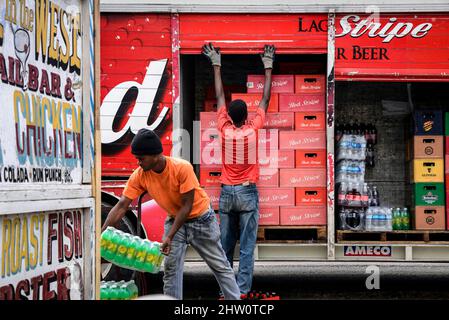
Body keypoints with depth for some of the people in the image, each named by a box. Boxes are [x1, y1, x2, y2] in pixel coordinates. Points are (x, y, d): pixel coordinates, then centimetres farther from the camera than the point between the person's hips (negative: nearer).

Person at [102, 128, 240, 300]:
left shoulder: (182, 168, -30)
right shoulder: (139, 175, -17)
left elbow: (187, 206, -26)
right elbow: (122, 206, -17)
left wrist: (170, 236, -28)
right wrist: (101, 233, -27)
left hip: (201, 219, -4)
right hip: (174, 219, 4)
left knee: (220, 266, 5)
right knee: (170, 267, -4)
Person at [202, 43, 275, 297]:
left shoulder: (225, 129, -3)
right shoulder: (253, 129, -7)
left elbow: (220, 97, 7)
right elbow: (266, 99, 3)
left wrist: (217, 65, 17)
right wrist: (268, 67, 12)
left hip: (227, 192, 3)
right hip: (248, 192, -2)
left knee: (226, 245, 7)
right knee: (247, 246, -3)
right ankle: (242, 290, -7)